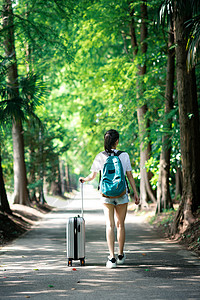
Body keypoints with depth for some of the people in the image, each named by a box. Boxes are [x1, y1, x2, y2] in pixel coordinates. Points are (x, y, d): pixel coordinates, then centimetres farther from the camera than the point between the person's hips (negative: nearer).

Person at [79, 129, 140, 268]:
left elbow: (92, 176, 3)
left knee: (110, 225, -1)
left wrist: (84, 179, 25)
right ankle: (121, 255, 24)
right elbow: (130, 176, 0)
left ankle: (112, 258, -10)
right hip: (122, 194, 0)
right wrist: (136, 193, 7)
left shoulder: (100, 157, -2)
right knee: (120, 224, 13)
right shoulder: (124, 156, -3)